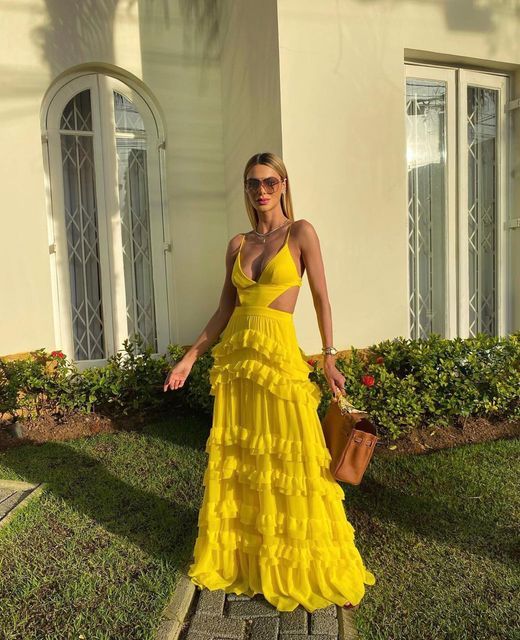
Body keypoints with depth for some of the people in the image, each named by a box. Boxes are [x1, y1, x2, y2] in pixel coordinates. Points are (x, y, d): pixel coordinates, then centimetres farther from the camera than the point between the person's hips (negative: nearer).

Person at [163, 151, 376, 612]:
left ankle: (317, 570, 22)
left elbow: (321, 299, -1)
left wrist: (329, 358, -6)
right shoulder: (238, 244, 11)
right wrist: (190, 357, 8)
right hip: (234, 355, 5)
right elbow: (224, 310, 11)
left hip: (279, 354, -4)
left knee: (293, 459, 1)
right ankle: (238, 557, 33)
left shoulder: (301, 233, -1)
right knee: (235, 456, 12)